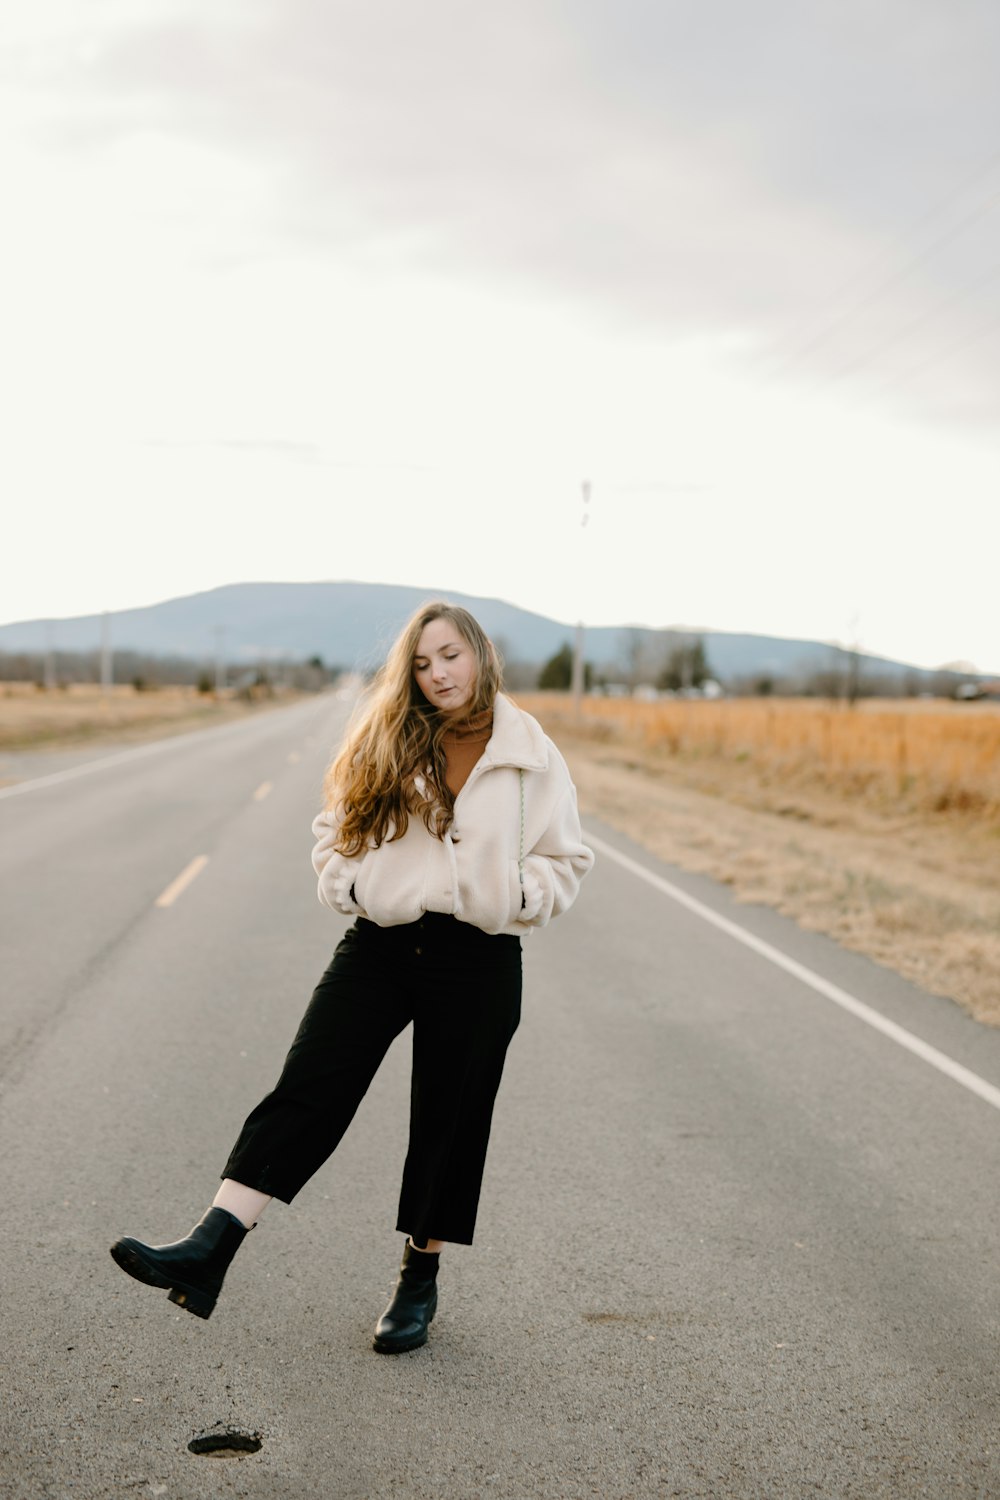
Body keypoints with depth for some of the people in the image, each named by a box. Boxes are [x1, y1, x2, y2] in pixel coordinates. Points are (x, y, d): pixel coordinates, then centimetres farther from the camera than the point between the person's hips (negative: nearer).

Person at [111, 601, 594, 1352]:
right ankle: (209, 1249, -17)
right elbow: (336, 830, 13)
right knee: (305, 1090, -10)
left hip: (477, 959, -1)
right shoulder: (386, 745, 7)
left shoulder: (532, 756, 0)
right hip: (380, 945, 2)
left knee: (450, 1122, 8)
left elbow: (565, 861, 5)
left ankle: (420, 1279, 25)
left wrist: (509, 895, -11)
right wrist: (349, 885, -4)